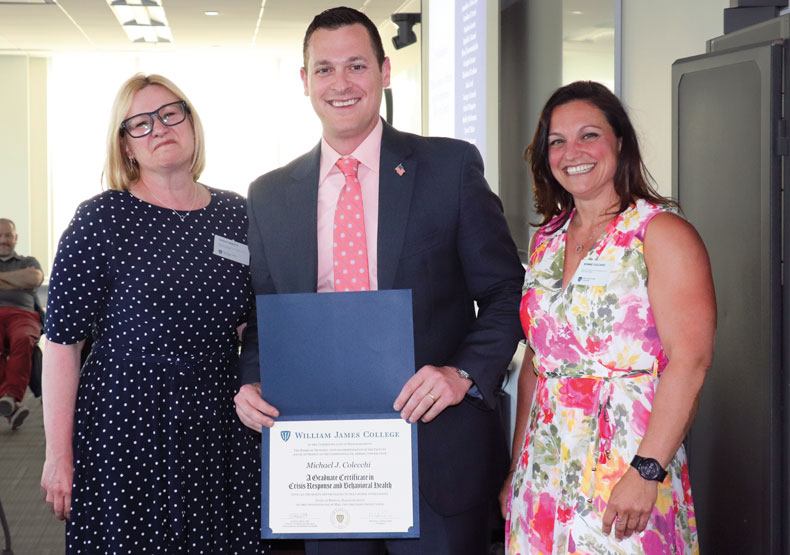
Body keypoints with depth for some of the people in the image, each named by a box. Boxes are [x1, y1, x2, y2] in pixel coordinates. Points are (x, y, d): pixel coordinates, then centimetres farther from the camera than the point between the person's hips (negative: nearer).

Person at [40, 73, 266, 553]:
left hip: (218, 428, 4)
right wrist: (59, 454, -9)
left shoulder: (237, 216, 7)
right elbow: (63, 341, -7)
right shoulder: (101, 220, -6)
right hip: (124, 426, -4)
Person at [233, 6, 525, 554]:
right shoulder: (270, 196, 9)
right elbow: (262, 318, 14)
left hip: (438, 456, -2)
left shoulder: (452, 166, 0)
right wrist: (253, 384, -5)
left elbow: (506, 292, 0)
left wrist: (465, 374, -15)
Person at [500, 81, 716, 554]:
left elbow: (690, 359, -16)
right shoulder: (547, 240, 11)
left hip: (630, 462, -5)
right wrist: (517, 471, 11)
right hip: (545, 471, 6)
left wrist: (646, 472, -23)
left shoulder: (662, 232, -8)